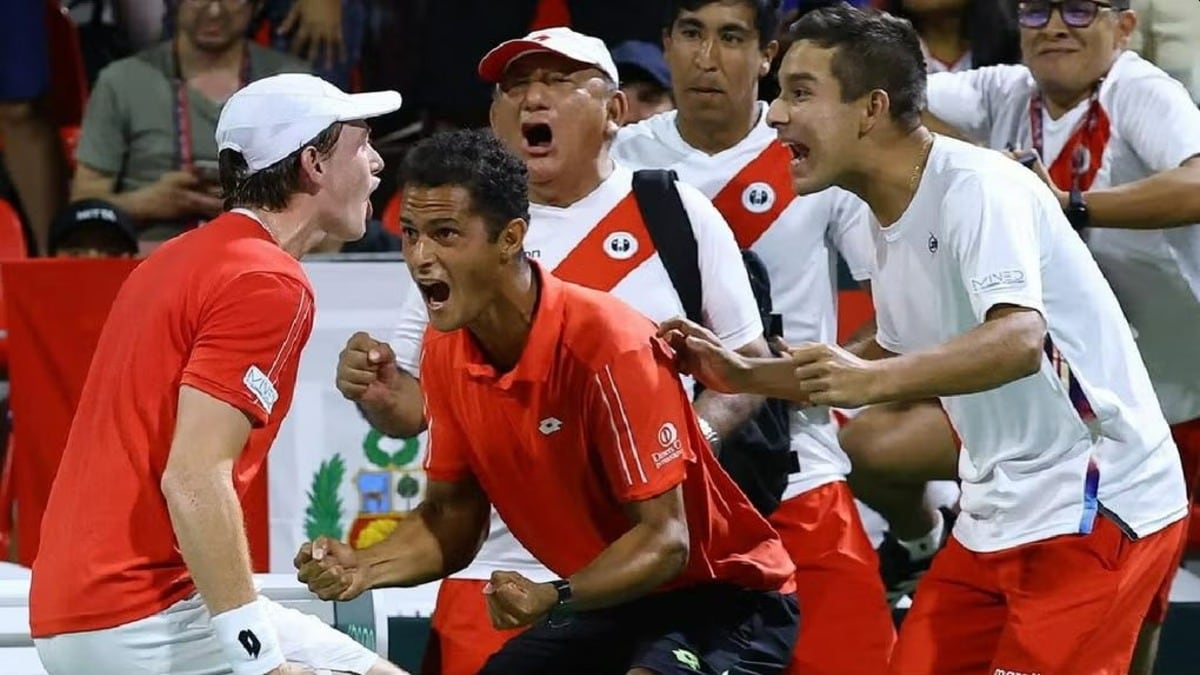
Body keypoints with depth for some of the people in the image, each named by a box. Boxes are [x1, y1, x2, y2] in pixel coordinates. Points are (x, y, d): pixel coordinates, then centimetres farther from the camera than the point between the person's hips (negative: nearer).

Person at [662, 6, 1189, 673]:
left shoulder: (978, 186, -18)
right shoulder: (894, 222, 10)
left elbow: (1018, 339, -32)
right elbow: (897, 363, 24)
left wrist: (872, 379, -43)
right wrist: (748, 376, 16)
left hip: (1095, 505, -9)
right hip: (1000, 512, 9)